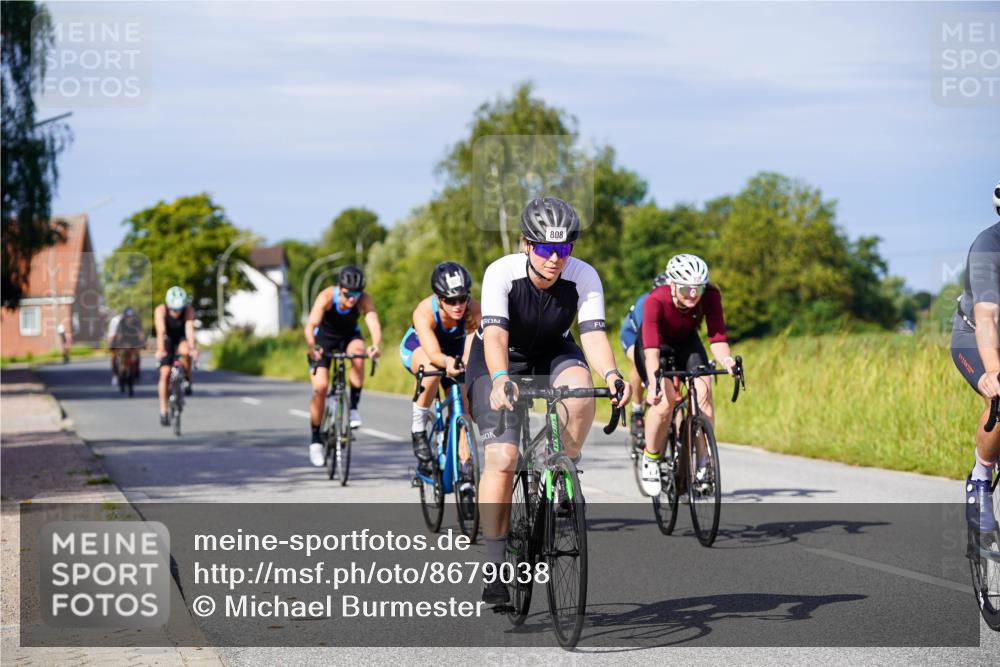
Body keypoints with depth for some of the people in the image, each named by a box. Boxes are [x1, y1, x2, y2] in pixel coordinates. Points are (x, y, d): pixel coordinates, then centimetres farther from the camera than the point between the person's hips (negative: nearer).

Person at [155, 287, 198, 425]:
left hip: (182, 338, 0)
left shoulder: (189, 310, -28)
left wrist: (192, 349, -55)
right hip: (168, 339, 0)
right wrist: (160, 350, -53)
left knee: (185, 351, -36)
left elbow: (190, 330, -40)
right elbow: (161, 332, -39)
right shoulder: (160, 310, -28)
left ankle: (187, 380, -10)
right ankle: (163, 411, -3)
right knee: (165, 373, -11)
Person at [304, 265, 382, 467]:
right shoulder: (326, 297, -32)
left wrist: (376, 346, -61)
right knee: (320, 386, -15)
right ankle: (315, 439, 2)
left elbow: (374, 323, -41)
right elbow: (310, 325, -43)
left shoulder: (364, 299, -27)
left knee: (358, 351, -33)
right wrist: (312, 348, -61)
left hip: (349, 337, 2)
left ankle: (354, 407, -18)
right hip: (323, 339, -1)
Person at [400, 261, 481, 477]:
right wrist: (448, 362, -71)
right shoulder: (424, 312, -38)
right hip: (418, 347, -3)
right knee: (432, 370, -35)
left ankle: (464, 460, -2)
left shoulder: (473, 310, -34)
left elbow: (471, 352, -42)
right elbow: (433, 353, -50)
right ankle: (418, 428, -17)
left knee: (462, 400, -13)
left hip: (454, 348, 3)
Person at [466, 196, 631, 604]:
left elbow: (593, 333, -31)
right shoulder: (501, 273, -28)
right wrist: (500, 379, -58)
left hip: (552, 354, 2)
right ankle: (495, 569, -10)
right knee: (502, 458, -18)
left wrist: (611, 375, -51)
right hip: (499, 360, -2)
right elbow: (495, 334, -39)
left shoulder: (584, 277, -22)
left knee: (580, 392, -34)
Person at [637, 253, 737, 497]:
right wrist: (654, 383, -59)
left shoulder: (711, 296, -28)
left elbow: (717, 338, -32)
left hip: (687, 343, 3)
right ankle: (650, 460, -3)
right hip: (658, 344, -3)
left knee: (703, 392, -22)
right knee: (665, 398, -26)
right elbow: (651, 348, -44)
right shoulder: (656, 300, -36)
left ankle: (702, 466, -10)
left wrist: (726, 360, -54)